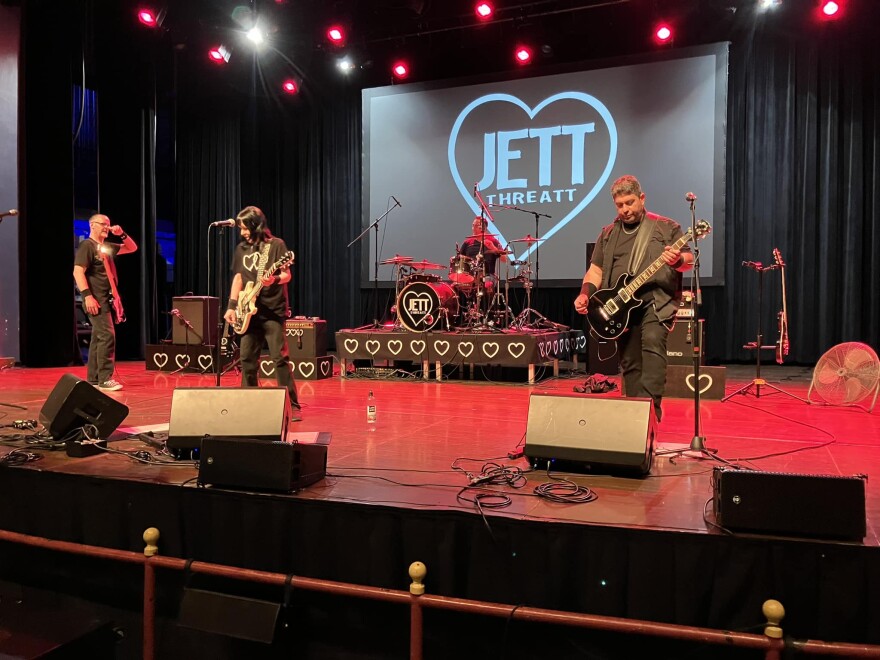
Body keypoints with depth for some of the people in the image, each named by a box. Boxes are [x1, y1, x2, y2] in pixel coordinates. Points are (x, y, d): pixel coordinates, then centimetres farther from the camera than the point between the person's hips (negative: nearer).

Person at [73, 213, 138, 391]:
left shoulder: (107, 247, 17)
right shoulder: (87, 245, -7)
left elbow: (132, 248, 24)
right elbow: (78, 272, -17)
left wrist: (122, 234, 7)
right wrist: (87, 295, -24)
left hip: (108, 299, 9)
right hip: (96, 300, -9)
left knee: (99, 338, 10)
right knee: (107, 336, -15)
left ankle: (93, 379, 16)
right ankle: (105, 379, -13)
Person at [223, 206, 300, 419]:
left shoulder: (276, 245, -4)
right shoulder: (241, 248, 13)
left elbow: (287, 275, -8)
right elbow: (238, 277, 15)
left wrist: (274, 279, -29)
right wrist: (232, 306, 6)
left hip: (273, 311, -6)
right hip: (249, 312, 6)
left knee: (280, 358, -10)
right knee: (247, 358, 7)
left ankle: (292, 406, -5)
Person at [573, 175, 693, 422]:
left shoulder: (667, 227, 5)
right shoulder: (608, 234, 15)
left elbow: (688, 260, 3)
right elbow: (596, 270, 14)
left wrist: (677, 260, -21)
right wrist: (585, 294, -4)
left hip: (655, 301, -4)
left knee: (652, 343, -27)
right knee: (630, 363, 7)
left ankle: (650, 409, -31)